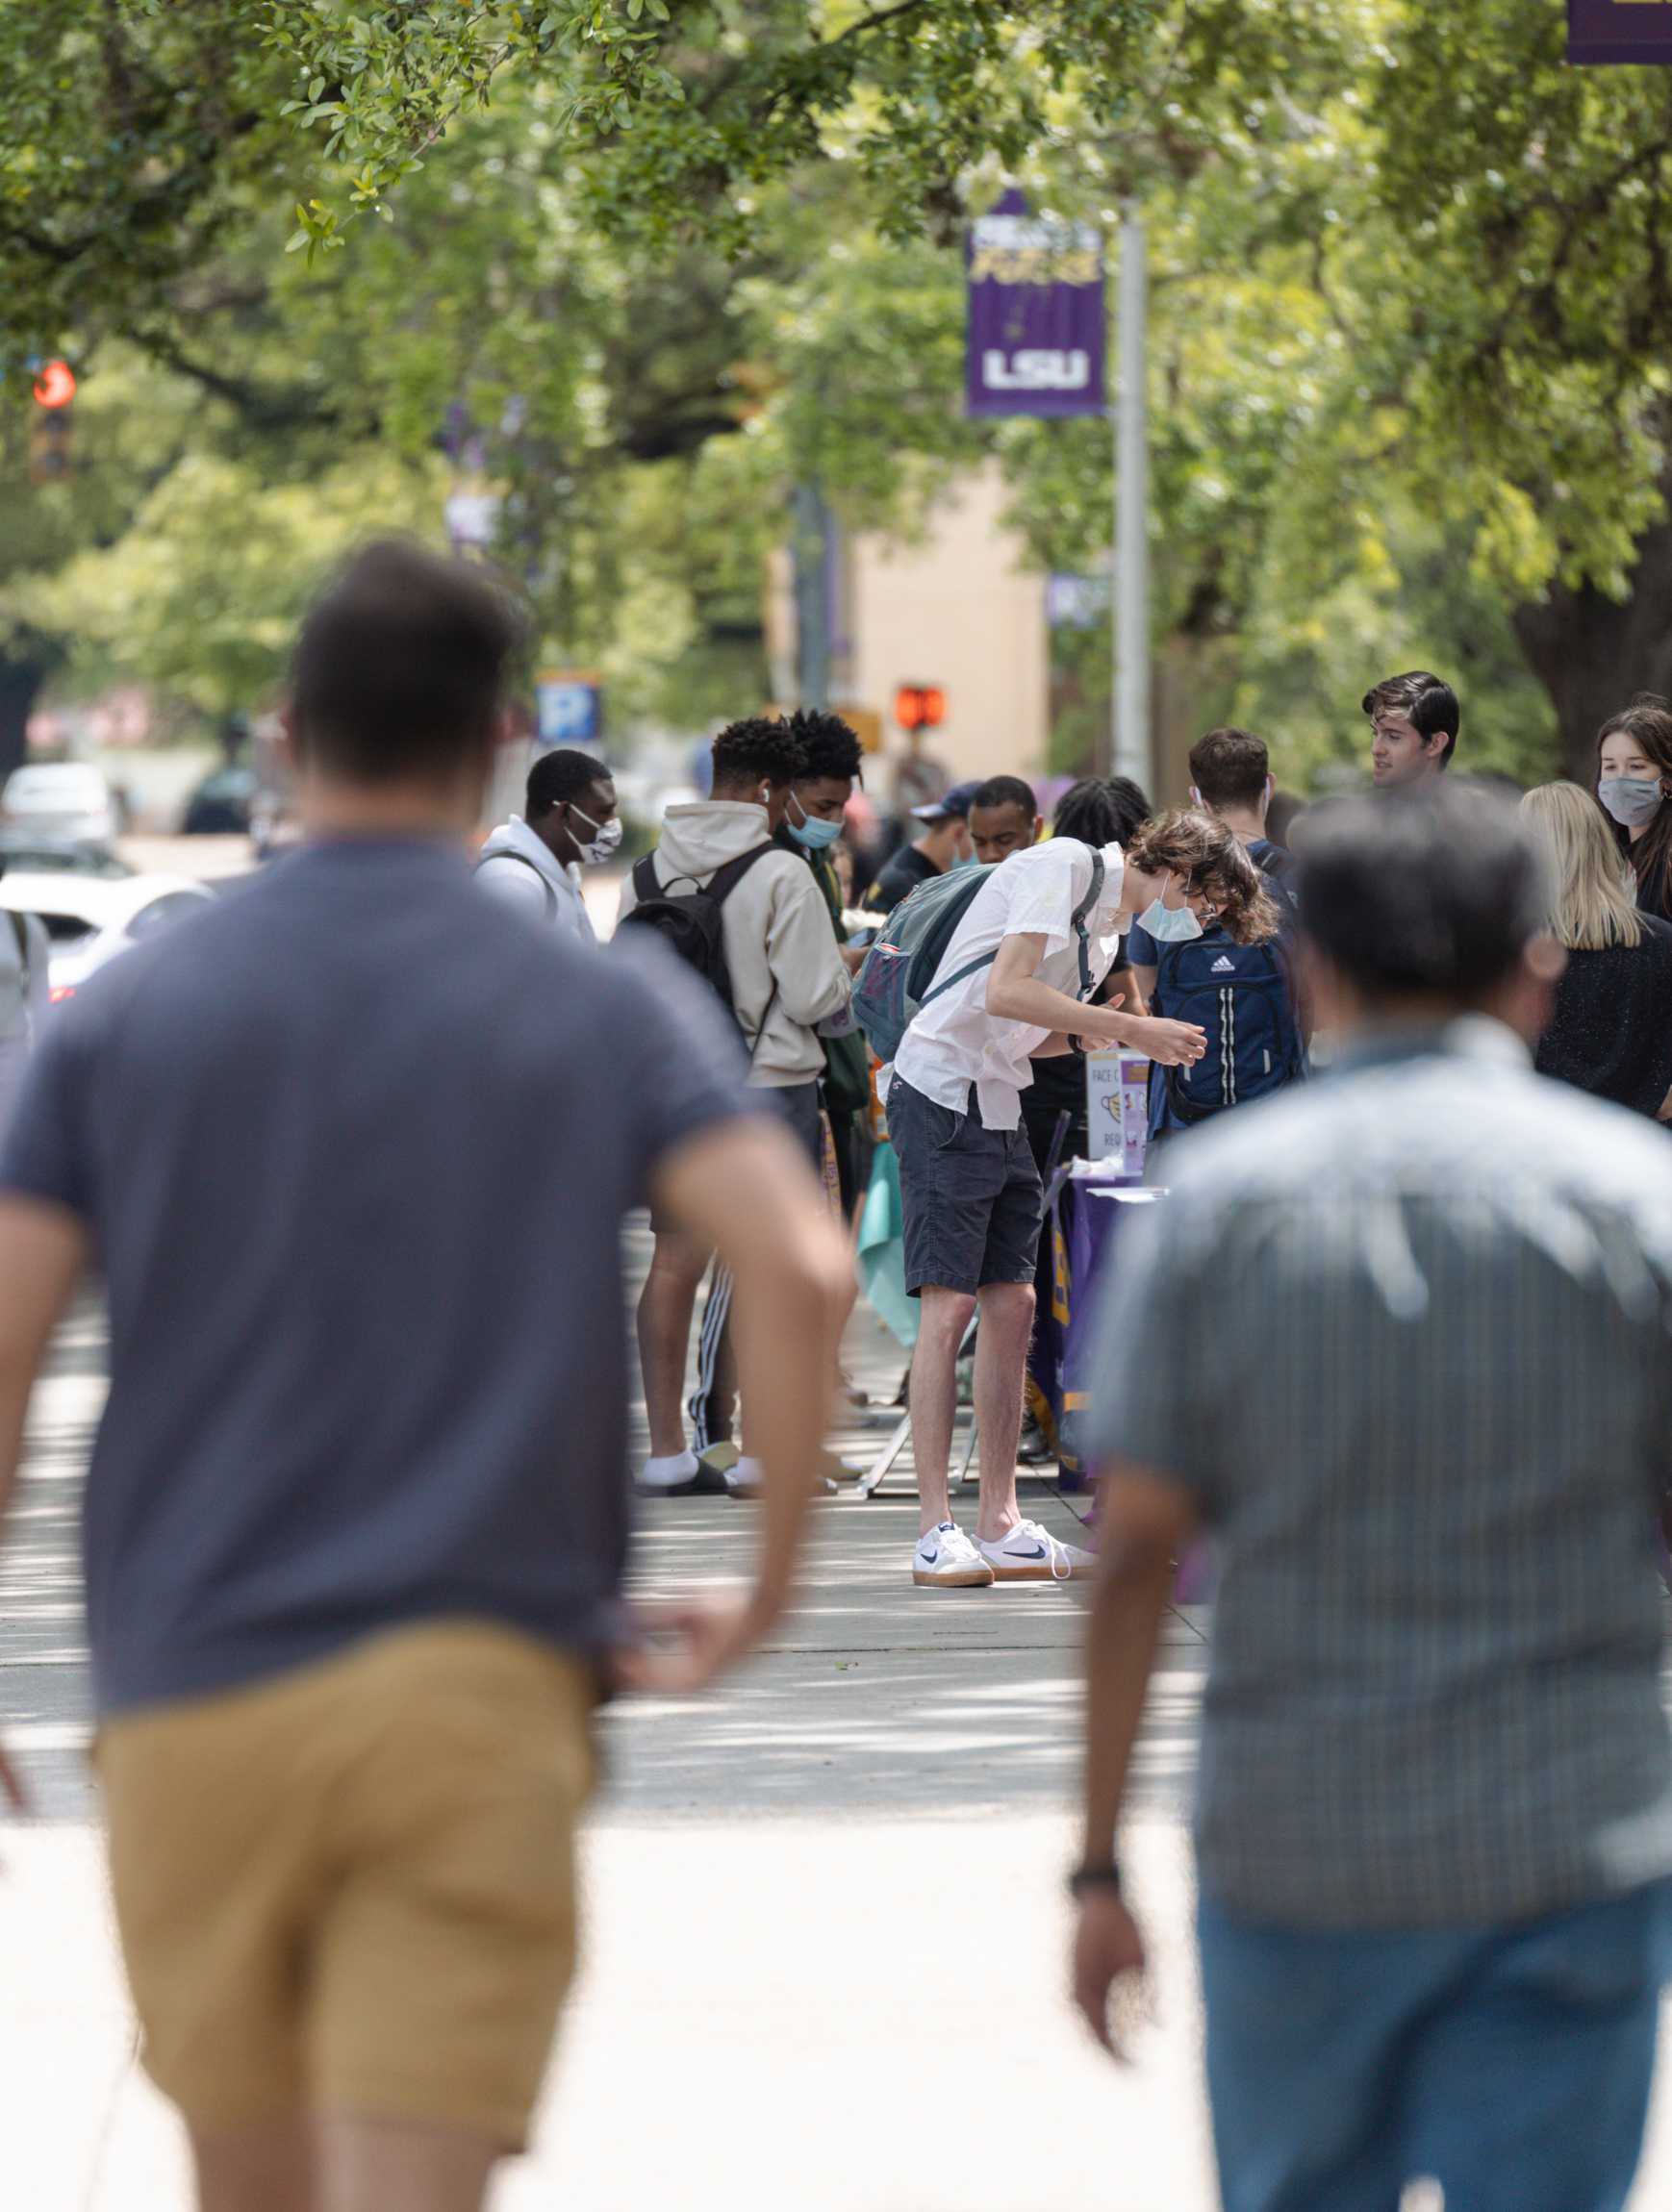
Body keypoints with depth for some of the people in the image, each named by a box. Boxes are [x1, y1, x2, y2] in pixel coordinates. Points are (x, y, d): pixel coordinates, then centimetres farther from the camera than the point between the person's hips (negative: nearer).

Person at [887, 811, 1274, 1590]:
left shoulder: (1107, 929, 17)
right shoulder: (1066, 867, -12)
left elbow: (1033, 1031, 15)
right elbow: (1005, 993, -22)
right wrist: (1130, 1029, -19)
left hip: (999, 1108, 10)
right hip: (942, 1094, -10)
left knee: (1011, 1306, 6)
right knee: (950, 1305, -11)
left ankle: (999, 1525, 8)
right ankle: (935, 1533, -11)